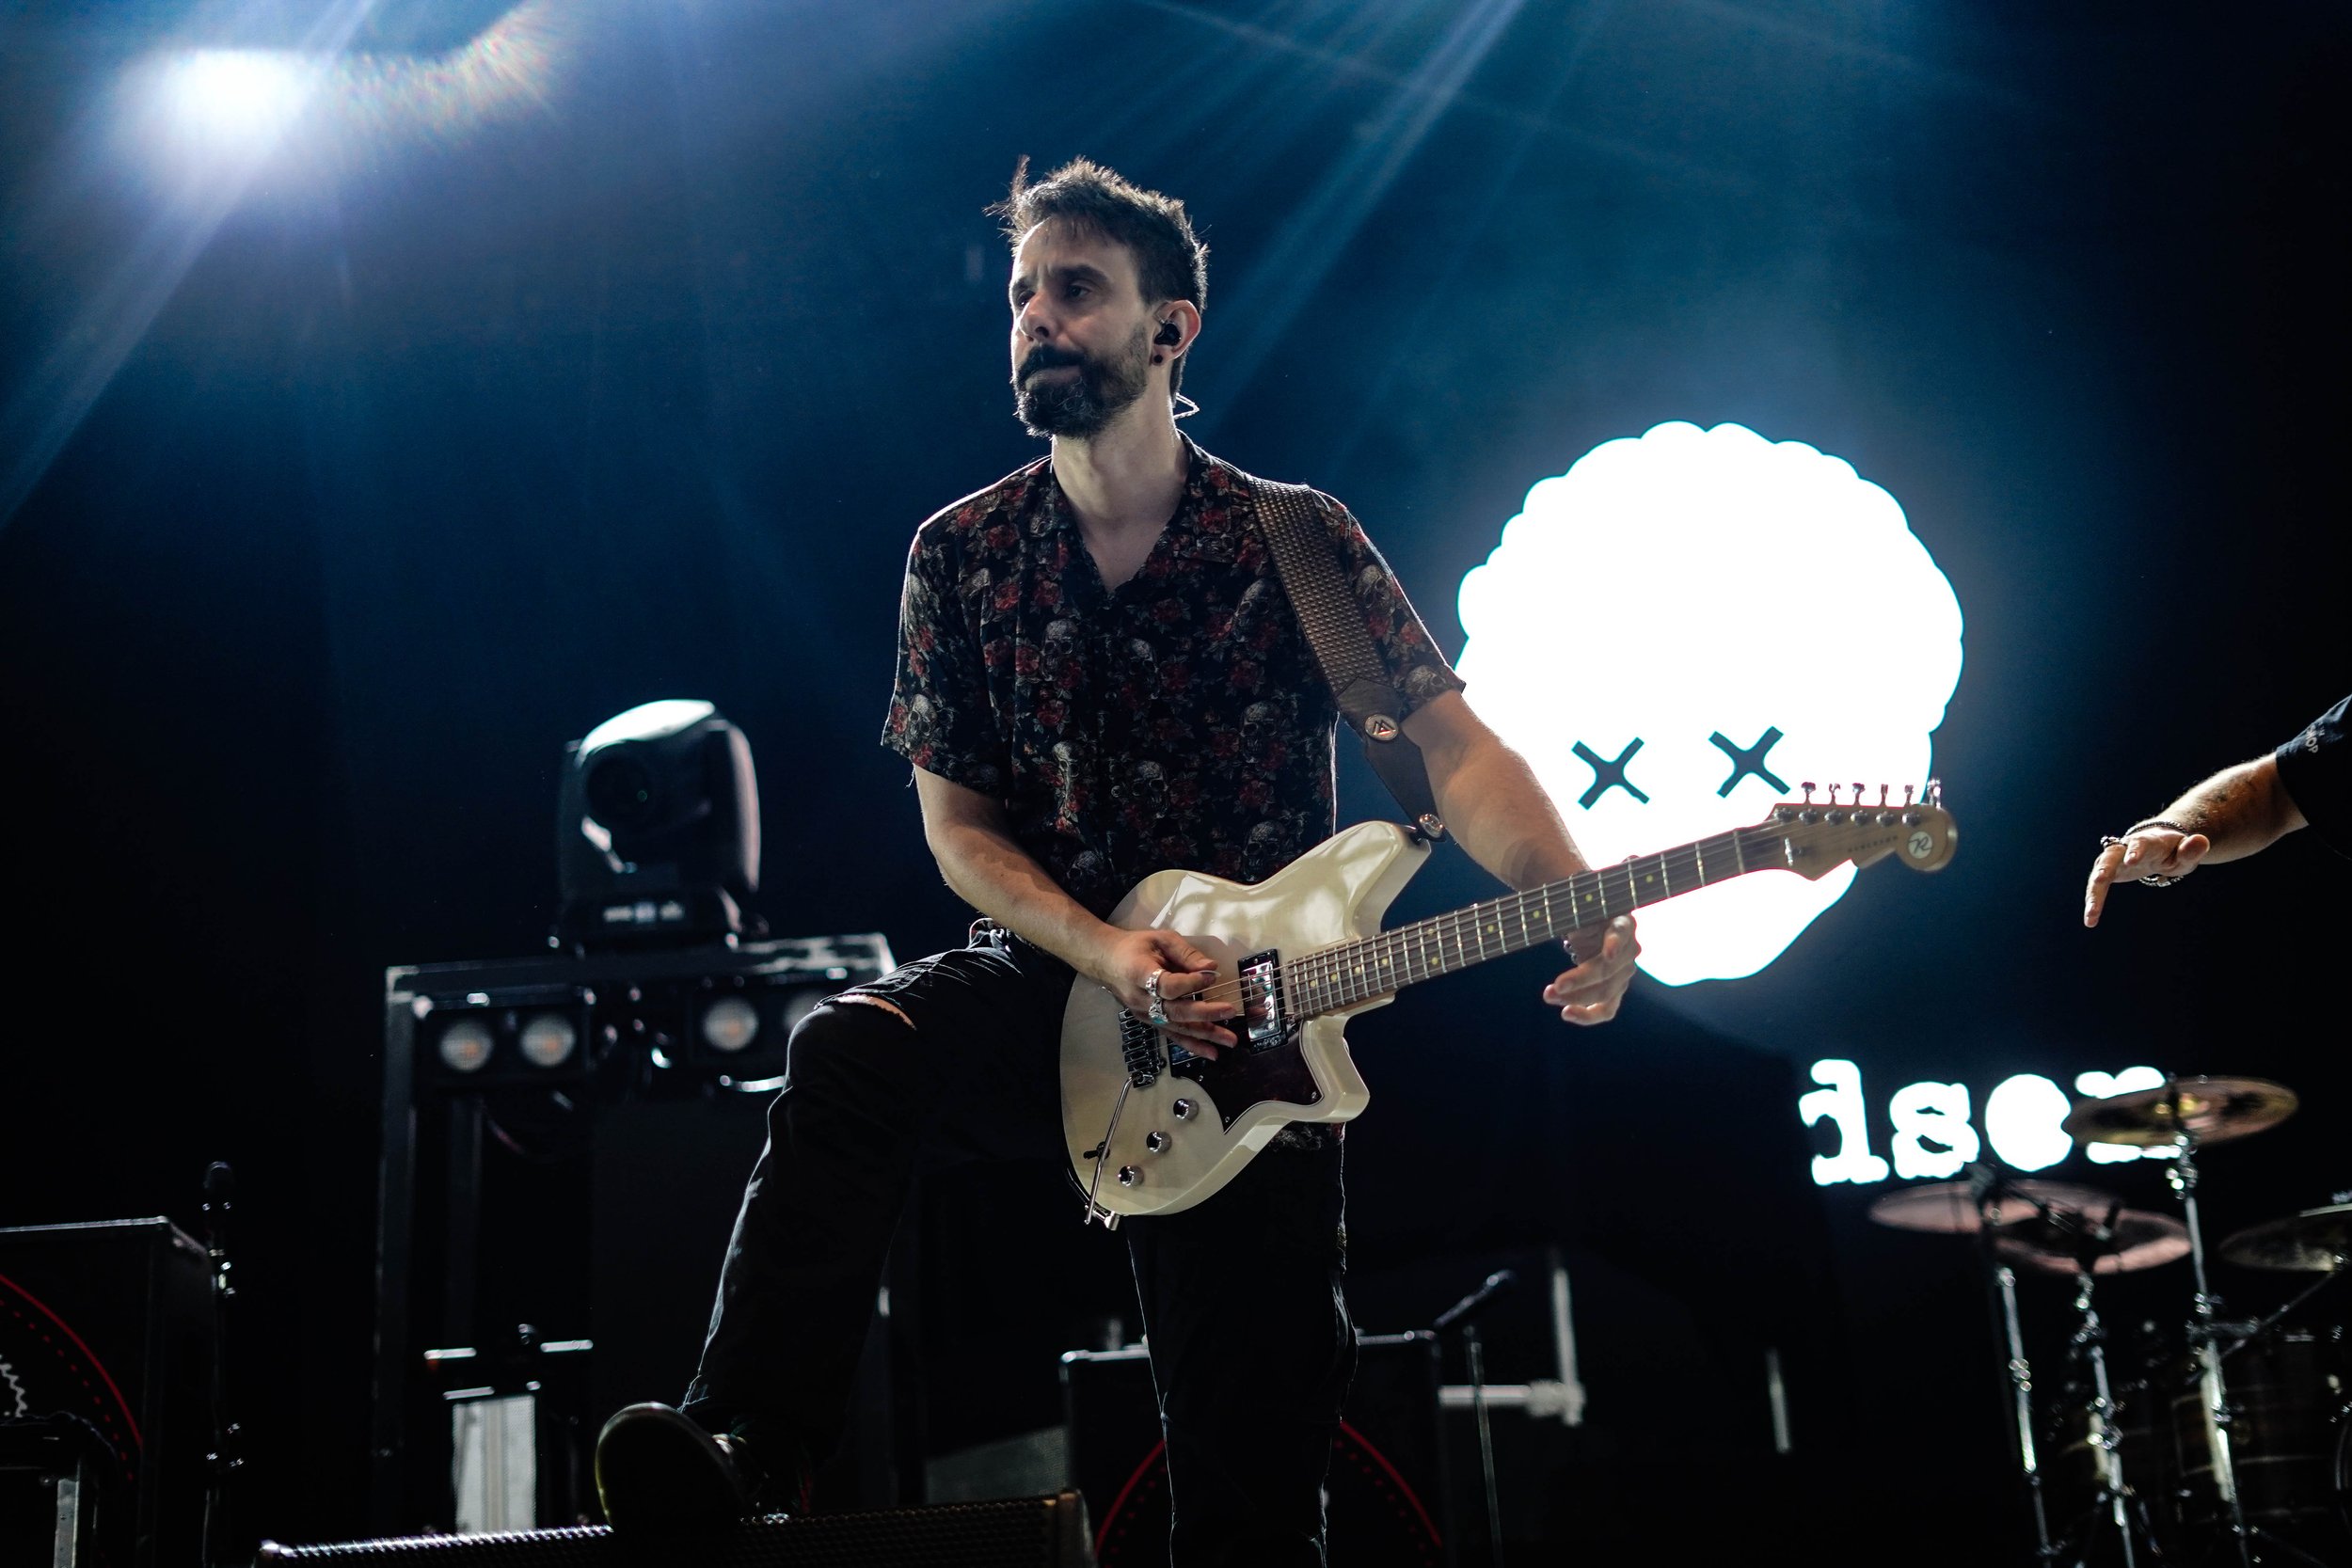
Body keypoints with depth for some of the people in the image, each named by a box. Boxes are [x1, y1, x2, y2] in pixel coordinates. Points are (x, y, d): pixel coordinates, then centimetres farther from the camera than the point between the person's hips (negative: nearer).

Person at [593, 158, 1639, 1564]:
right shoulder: (963, 556, 1)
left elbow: (1453, 746, -10)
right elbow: (957, 824, 1)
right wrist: (1112, 957, -17)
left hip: (1254, 1020, -1)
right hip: (1054, 977, 1)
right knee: (853, 1053, -33)